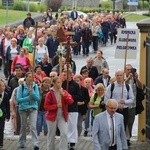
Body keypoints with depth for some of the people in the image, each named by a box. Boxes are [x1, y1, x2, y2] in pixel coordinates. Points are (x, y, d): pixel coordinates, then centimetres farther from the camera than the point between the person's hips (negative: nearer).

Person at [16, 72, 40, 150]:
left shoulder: (35, 86, 1)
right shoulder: (21, 87, -4)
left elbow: (38, 98, -5)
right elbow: (18, 99, -8)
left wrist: (32, 91, -18)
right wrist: (28, 98, -15)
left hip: (33, 108, 0)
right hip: (23, 108, 0)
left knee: (33, 126, -13)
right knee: (23, 126, 12)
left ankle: (36, 144, -19)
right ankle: (22, 143, 26)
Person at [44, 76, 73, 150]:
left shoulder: (64, 92, 2)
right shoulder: (50, 94, -7)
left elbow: (71, 101, -10)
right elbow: (46, 106, -8)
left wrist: (64, 95, -22)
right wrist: (56, 105, -18)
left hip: (62, 116, 2)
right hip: (52, 116, -2)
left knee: (64, 133, -12)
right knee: (51, 135, 9)